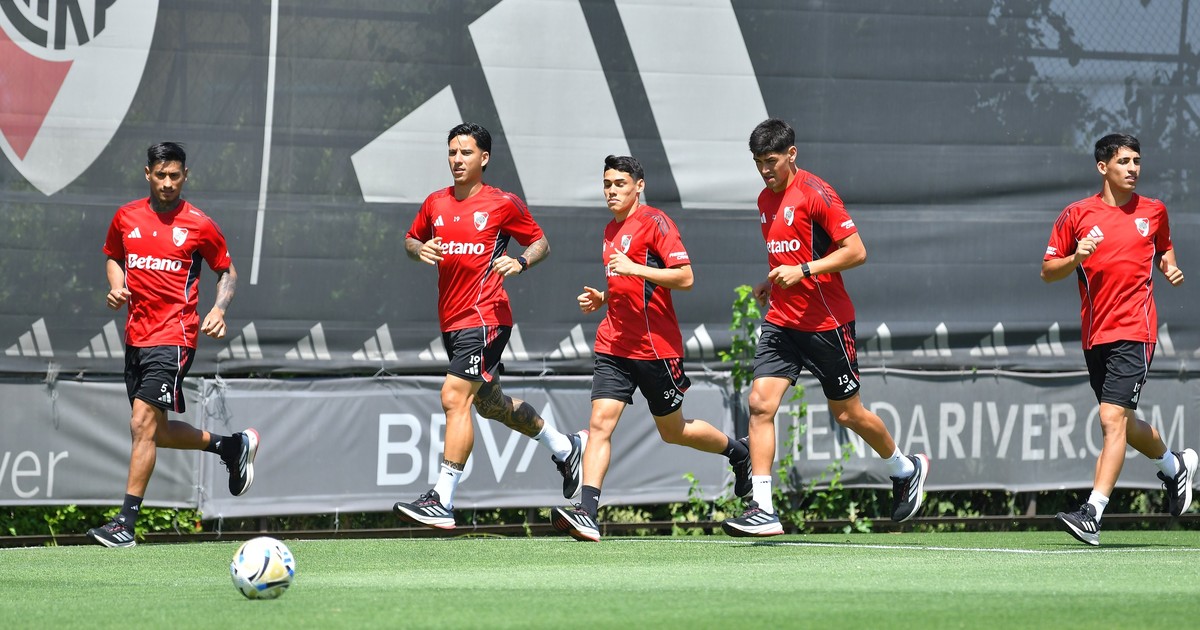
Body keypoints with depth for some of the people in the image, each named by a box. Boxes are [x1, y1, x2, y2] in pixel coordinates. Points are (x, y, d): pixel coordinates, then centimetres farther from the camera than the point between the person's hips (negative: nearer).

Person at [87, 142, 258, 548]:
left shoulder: (199, 225, -3)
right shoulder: (126, 218, 8)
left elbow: (227, 271, 9)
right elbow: (113, 257, 25)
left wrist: (219, 309, -9)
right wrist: (116, 286, 4)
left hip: (174, 335, -6)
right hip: (136, 335, 6)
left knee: (143, 425, -15)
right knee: (156, 431, 13)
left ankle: (127, 523, -15)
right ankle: (230, 445, 38)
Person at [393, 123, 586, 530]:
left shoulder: (503, 204, -4)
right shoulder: (435, 203, 10)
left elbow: (540, 243, 6)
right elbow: (411, 240, 22)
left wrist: (521, 262, -15)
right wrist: (420, 249, -1)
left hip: (485, 317, -7)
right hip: (451, 321, 8)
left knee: (455, 397, -19)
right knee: (490, 404, 20)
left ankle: (442, 502, -21)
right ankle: (564, 446, 43)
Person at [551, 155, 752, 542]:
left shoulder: (654, 222, -9)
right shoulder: (611, 230, 15)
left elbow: (685, 278, -17)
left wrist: (635, 268, -25)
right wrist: (600, 299, 9)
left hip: (656, 347, -6)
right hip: (614, 346, 6)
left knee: (672, 431, 9)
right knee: (600, 423, -11)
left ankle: (738, 453, 36)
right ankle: (586, 514, -20)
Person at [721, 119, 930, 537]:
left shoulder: (815, 193, -13)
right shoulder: (766, 200, 11)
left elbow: (856, 252, -16)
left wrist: (803, 271, -24)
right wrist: (772, 282, 11)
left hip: (826, 323, -6)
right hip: (781, 322, 6)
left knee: (848, 413, 6)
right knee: (760, 403, -11)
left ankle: (906, 469, 34)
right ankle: (762, 510, -13)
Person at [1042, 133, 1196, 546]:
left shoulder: (1153, 211, 7)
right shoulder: (1076, 215, 3)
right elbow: (1047, 272, 4)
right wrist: (1076, 258, -15)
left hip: (1134, 331, -3)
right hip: (1095, 336, 3)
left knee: (1113, 419, -17)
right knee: (1123, 424, 16)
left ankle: (1093, 514, -23)